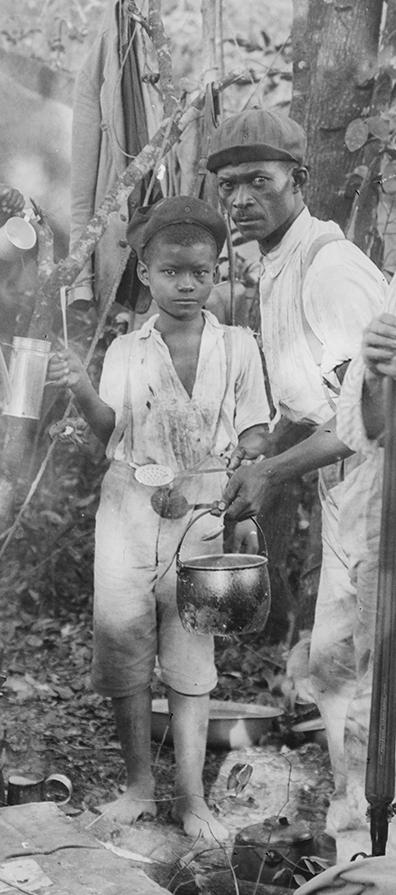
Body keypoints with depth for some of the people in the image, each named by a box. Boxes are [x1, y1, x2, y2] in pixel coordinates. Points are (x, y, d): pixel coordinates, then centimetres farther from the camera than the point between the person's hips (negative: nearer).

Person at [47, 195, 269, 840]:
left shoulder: (237, 347, 3)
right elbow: (113, 433, 0)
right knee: (121, 635, -3)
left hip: (204, 512, -1)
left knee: (191, 651, 1)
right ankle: (138, 785, 11)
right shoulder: (125, 350, 6)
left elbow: (253, 440, 3)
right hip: (129, 504, 1)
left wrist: (245, 514, -5)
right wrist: (81, 389, -18)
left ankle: (191, 795, 8)